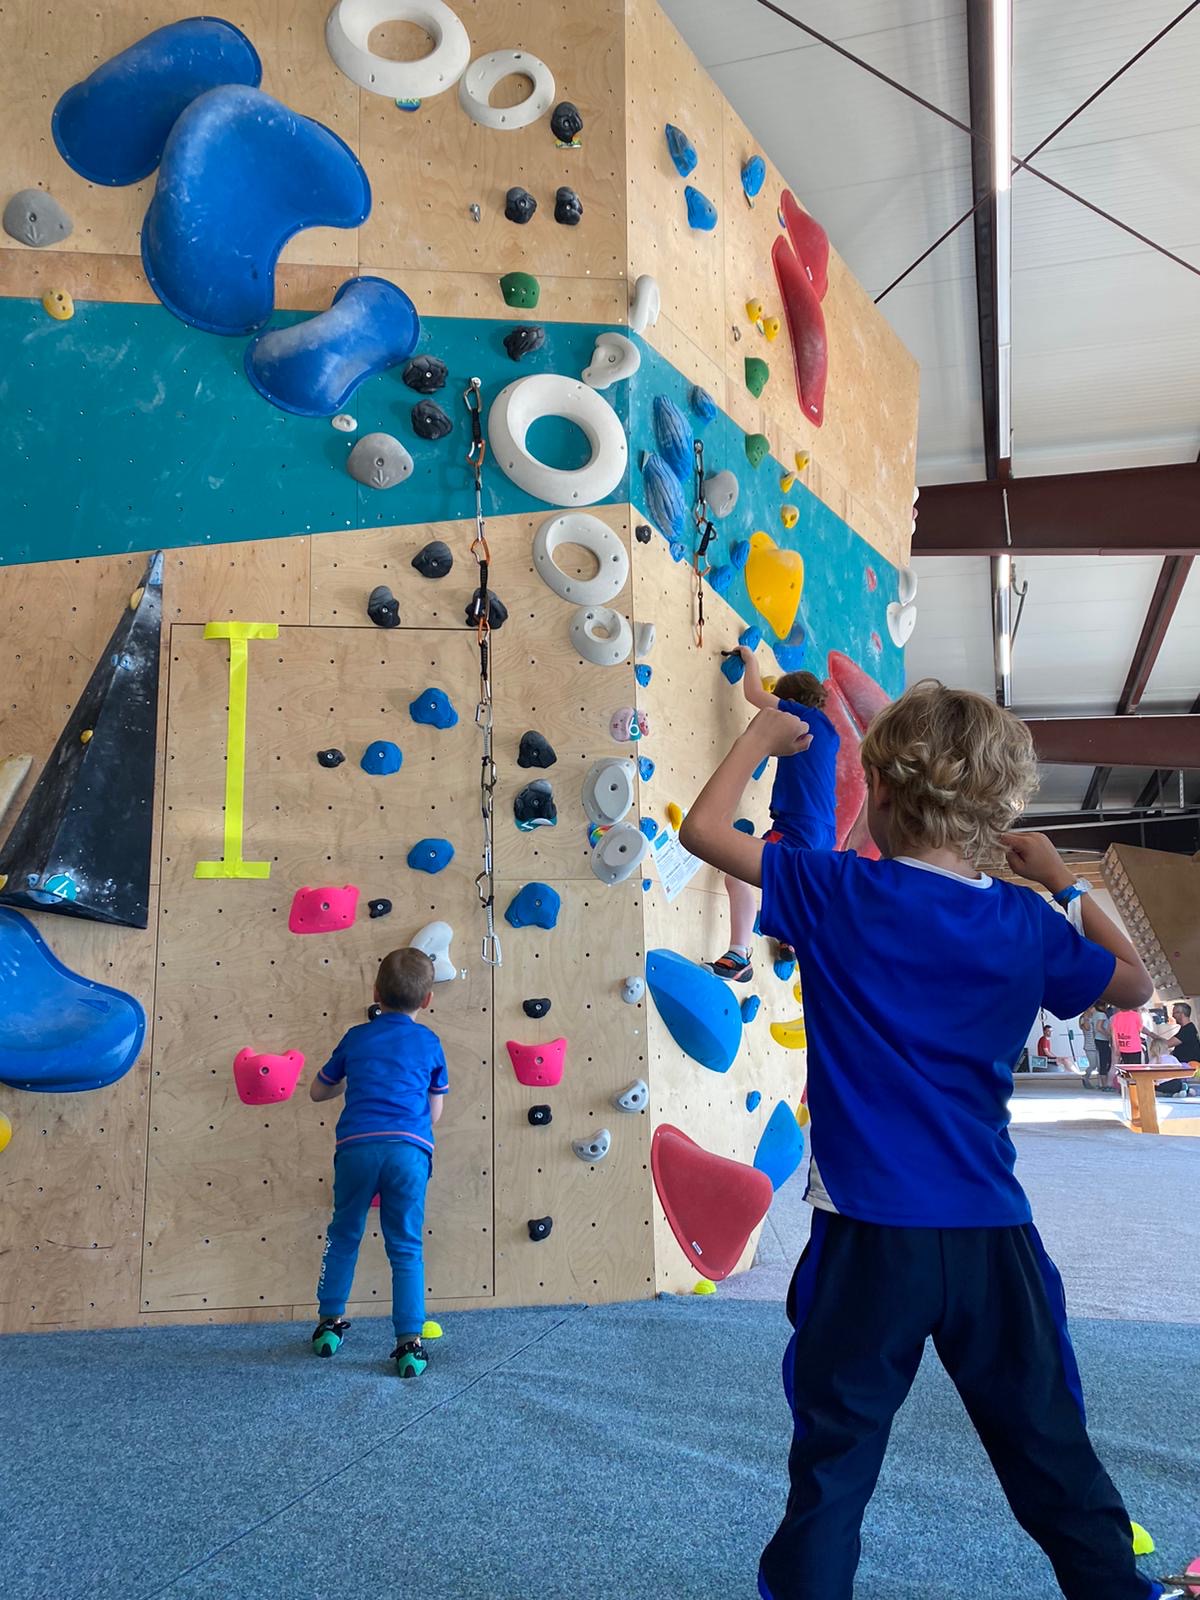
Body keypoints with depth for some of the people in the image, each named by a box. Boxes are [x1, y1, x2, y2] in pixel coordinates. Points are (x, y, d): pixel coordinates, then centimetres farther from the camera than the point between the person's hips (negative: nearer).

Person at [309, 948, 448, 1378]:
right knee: (406, 1249, 8)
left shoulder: (356, 1038, 14)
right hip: (410, 1150, -1)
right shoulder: (429, 1043, 12)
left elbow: (318, 1091, 26)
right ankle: (409, 1344, 5)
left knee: (343, 1237, 22)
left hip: (356, 1145, 1)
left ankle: (330, 1324, 31)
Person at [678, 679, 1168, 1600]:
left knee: (834, 1468, 11)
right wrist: (1063, 884, 23)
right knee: (1054, 1457, 22)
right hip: (994, 1237, 4)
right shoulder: (1027, 923, -1)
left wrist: (762, 738, 10)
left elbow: (704, 829, -4)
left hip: (870, 1238, -3)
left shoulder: (839, 894, -11)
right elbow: (1134, 984, 17)